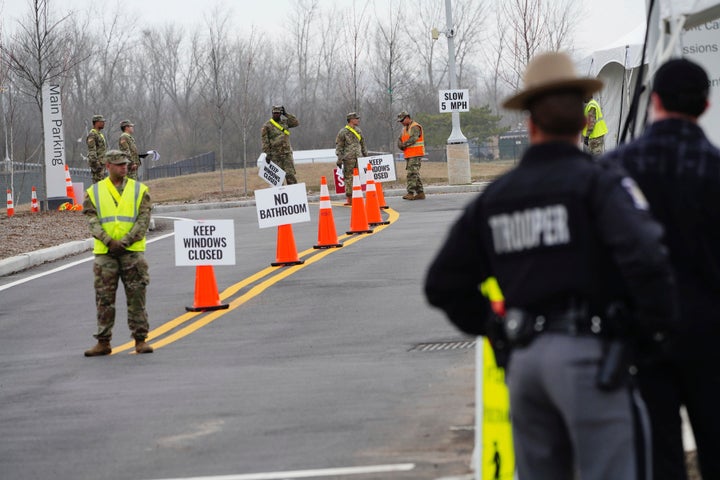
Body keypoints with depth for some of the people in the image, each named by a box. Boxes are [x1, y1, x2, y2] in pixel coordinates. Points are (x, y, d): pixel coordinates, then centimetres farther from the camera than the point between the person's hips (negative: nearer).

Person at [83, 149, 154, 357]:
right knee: (104, 299, 3)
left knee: (136, 297, -1)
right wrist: (109, 241, -15)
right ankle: (103, 342, 8)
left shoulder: (140, 190, 6)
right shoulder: (94, 192, 8)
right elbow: (92, 221, 0)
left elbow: (143, 220, -2)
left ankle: (140, 339, 5)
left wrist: (124, 242, -13)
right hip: (104, 253, 1)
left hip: (132, 252, -1)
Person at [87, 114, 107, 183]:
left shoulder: (100, 134, 19)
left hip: (102, 163, 10)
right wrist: (96, 163, -23)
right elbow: (91, 151, -19)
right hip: (97, 163, -10)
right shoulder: (92, 134, -13)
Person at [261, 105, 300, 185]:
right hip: (275, 155, -2)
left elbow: (296, 123, 1)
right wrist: (267, 154, -11)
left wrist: (286, 114, 1)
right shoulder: (267, 126, 1)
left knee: (290, 174, -6)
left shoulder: (285, 122, 13)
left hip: (287, 153, 2)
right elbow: (265, 141, -3)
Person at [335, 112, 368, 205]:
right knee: (348, 178, -4)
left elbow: (362, 144, 23)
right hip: (348, 159, -5)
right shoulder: (343, 132, -3)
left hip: (359, 158, 5)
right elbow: (339, 146, -4)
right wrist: (339, 158, -11)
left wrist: (366, 155, 20)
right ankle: (349, 198, -1)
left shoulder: (358, 131, 15)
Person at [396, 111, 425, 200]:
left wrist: (404, 144, -15)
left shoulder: (415, 127, -9)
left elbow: (413, 138, -22)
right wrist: (401, 146, -3)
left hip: (415, 155, -10)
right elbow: (400, 140, 16)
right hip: (408, 155, 10)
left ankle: (410, 193, -18)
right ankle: (420, 193, 13)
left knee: (412, 173, -14)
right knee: (415, 174, 10)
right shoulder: (404, 128, 20)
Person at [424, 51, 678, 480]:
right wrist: (659, 326, -8)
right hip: (588, 354, -6)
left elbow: (444, 283, 16)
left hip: (525, 359, 6)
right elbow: (645, 255, -22)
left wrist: (490, 327, 23)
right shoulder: (598, 183, -6)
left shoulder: (495, 196, 13)